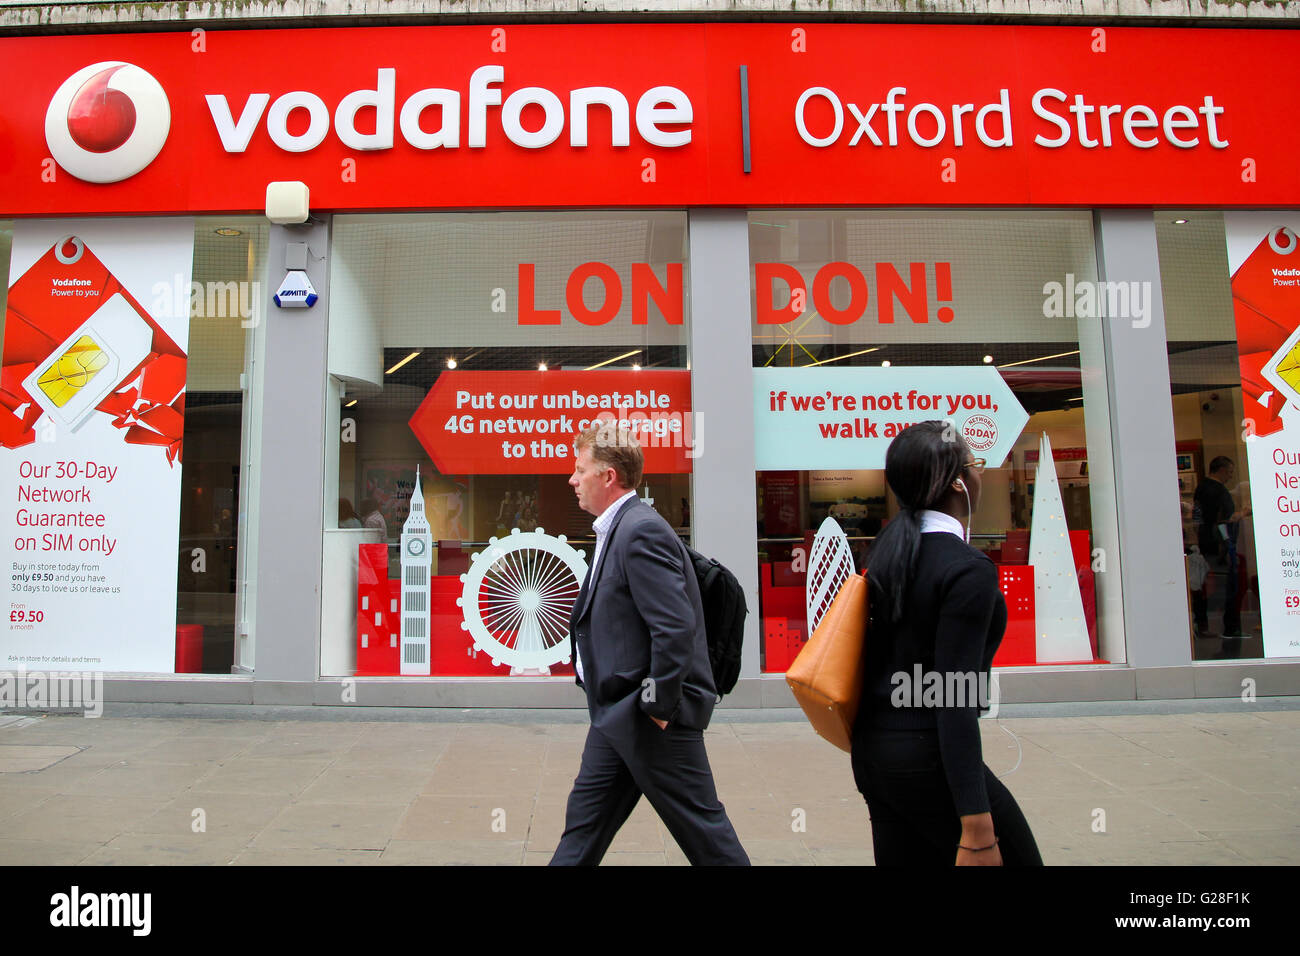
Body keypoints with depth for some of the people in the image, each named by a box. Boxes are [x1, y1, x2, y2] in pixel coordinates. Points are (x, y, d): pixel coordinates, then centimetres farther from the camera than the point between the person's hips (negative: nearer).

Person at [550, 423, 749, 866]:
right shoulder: (617, 529, 12)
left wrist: (659, 705, -19)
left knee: (700, 826, 5)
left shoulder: (642, 531, -20)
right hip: (616, 714, 10)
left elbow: (676, 627, -27)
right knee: (584, 820, 17)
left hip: (651, 717, -10)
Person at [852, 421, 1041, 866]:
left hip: (872, 752, 8)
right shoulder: (969, 570, -17)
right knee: (1016, 857, 9)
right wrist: (976, 828, -19)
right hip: (928, 758, -8)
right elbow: (952, 699, -21)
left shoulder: (891, 549, 6)